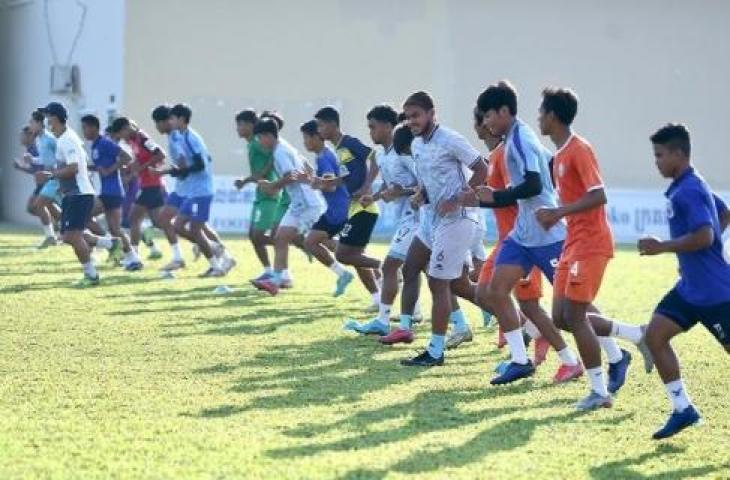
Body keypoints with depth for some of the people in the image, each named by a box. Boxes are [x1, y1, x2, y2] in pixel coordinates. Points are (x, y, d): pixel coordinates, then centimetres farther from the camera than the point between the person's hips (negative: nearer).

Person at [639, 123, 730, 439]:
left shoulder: (689, 191, -19)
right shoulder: (684, 188, 11)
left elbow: (704, 236, -30)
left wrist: (662, 247, -21)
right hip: (690, 288, 10)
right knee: (655, 335, 3)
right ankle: (683, 409, 8)